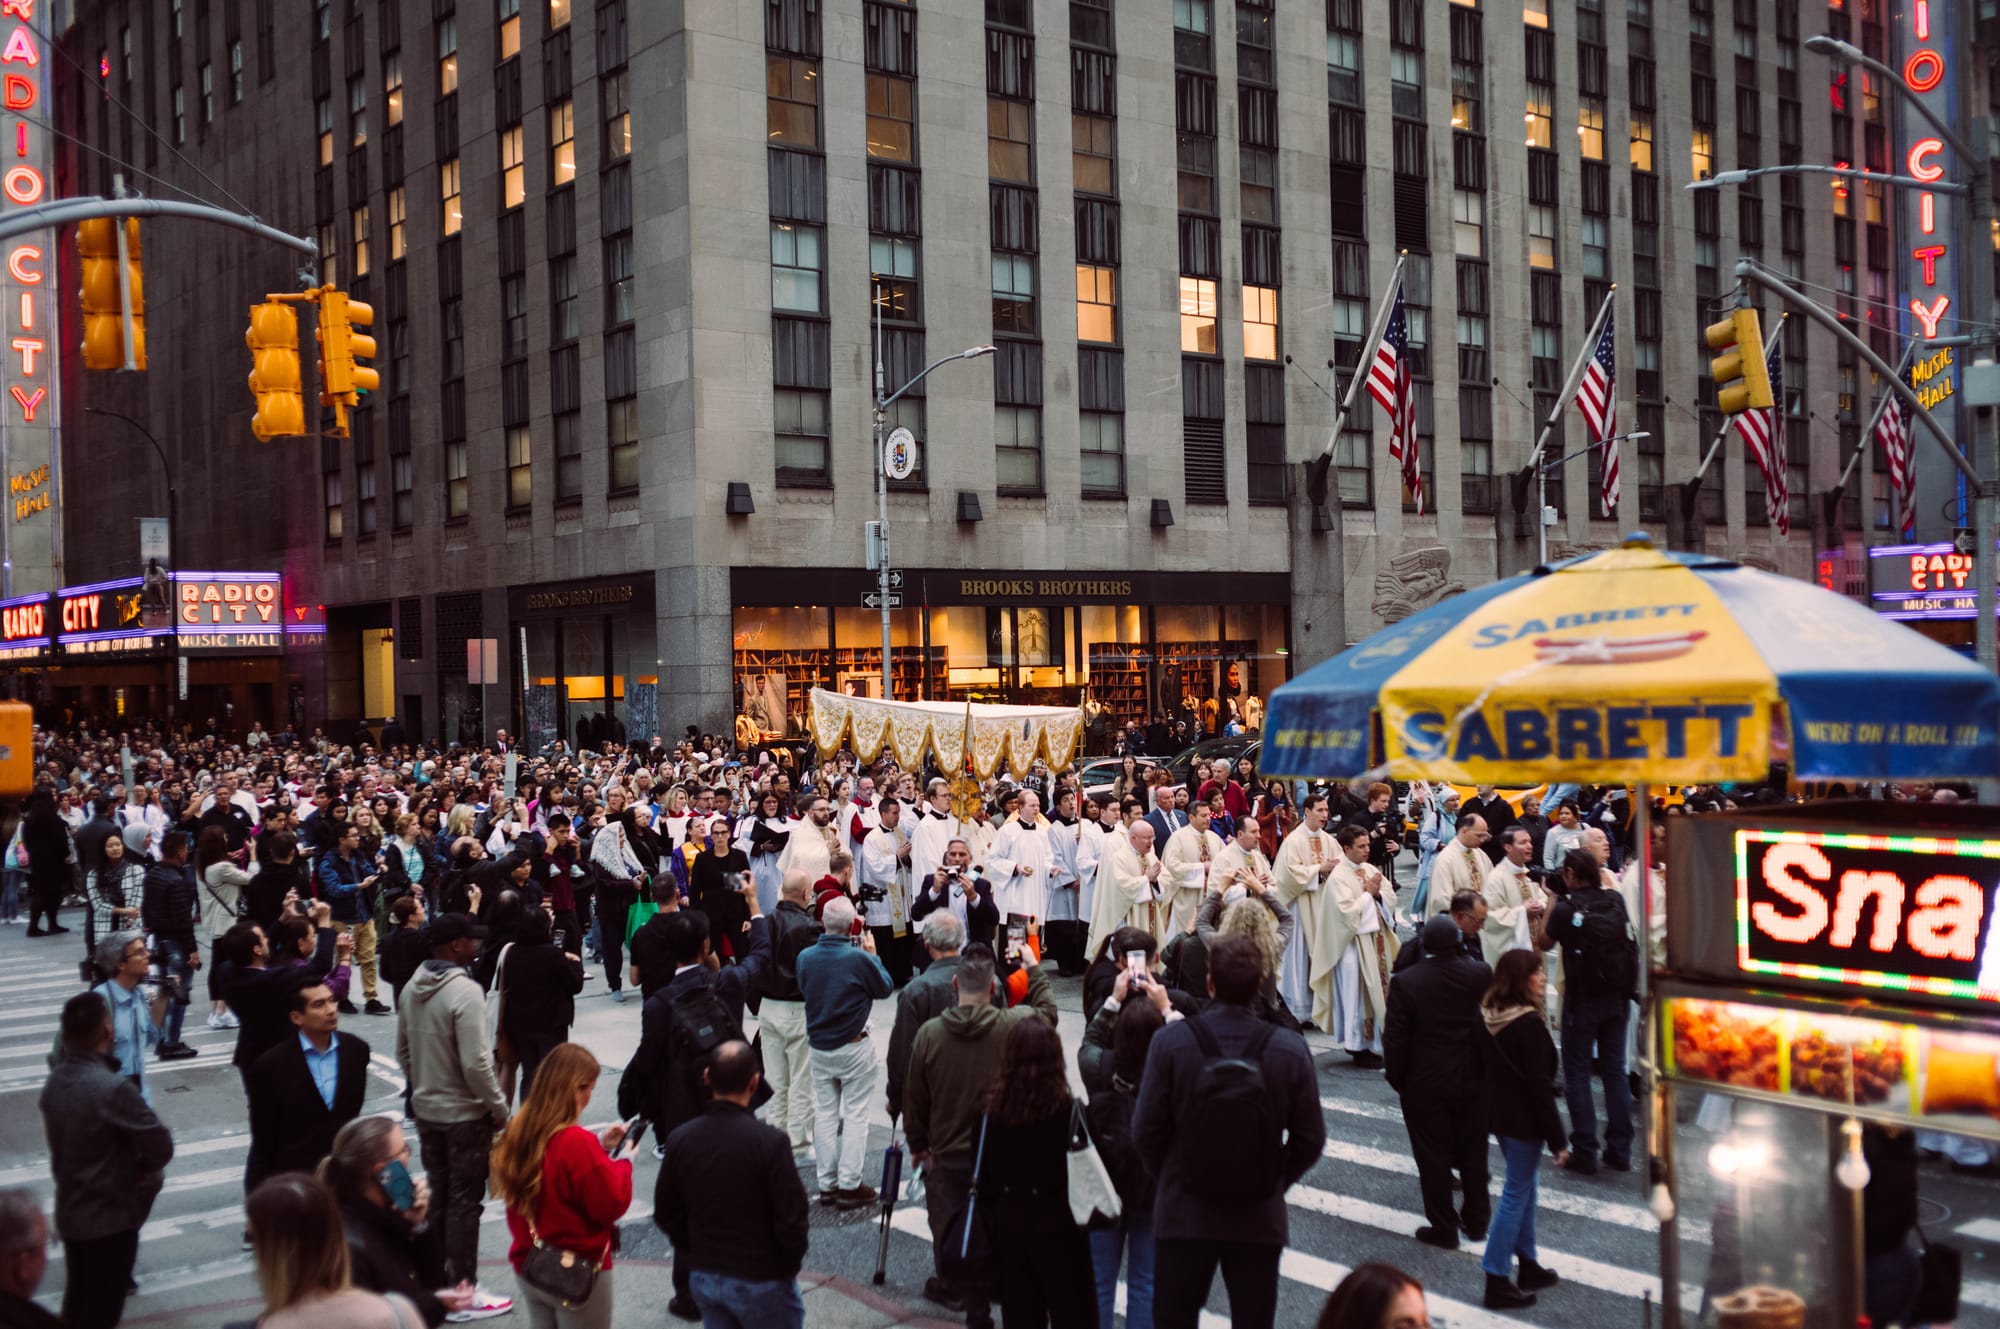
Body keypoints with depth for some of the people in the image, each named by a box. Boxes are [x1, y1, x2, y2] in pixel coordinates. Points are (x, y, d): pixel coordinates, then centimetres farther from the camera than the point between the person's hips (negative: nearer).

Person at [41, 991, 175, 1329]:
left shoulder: (53, 1082, -2)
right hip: (111, 1215, -7)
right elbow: (160, 1147, -22)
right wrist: (143, 1170, -2)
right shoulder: (113, 1088, -26)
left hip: (70, 1212, 7)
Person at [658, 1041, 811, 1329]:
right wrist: (790, 1265, 1)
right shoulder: (770, 1142, -22)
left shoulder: (680, 1139, -7)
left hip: (703, 1278, 5)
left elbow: (667, 1214, 3)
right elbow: (792, 1219, -18)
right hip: (760, 1281, -5)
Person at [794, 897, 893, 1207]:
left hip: (818, 1046, 5)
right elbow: (886, 988, -6)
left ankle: (827, 1184, 17)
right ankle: (849, 1185, 5)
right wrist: (872, 954, 6)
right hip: (854, 1048, -5)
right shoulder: (859, 958, -20)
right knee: (855, 1114, 4)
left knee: (825, 1113, 13)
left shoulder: (805, 957, -6)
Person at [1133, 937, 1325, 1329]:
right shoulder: (1290, 1049, -11)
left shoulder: (1171, 1042, -15)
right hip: (1260, 1219, 1)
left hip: (1183, 1217, -1)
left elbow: (1146, 1130, -10)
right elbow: (1309, 1138, -5)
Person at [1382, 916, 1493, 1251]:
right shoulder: (1480, 974, -10)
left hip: (1425, 1085, -3)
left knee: (1433, 1157, 8)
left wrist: (1397, 1079, -1)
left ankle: (1443, 1228, 16)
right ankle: (1477, 1221, 29)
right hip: (1472, 1081, 3)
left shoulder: (1406, 982, -18)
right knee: (1473, 1152, 17)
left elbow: (1395, 1038, -12)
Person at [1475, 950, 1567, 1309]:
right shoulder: (1529, 1024, -23)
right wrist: (1557, 1140, -15)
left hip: (1497, 1113, 8)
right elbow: (1539, 1085, -22)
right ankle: (1497, 1282, 5)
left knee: (1523, 1187, 21)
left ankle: (1528, 1266, 33)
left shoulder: (1487, 1016, 1)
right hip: (1524, 1119, -8)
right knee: (1516, 1194, 0)